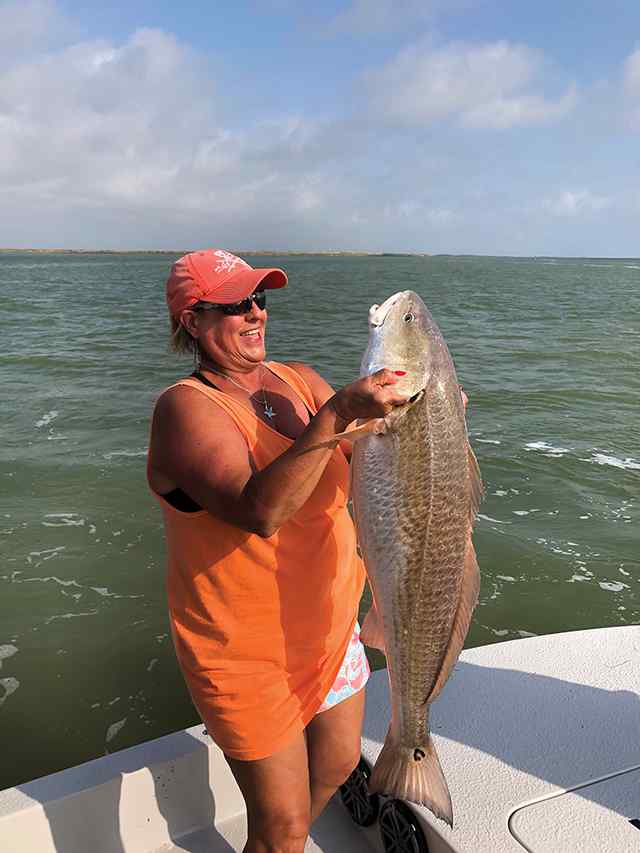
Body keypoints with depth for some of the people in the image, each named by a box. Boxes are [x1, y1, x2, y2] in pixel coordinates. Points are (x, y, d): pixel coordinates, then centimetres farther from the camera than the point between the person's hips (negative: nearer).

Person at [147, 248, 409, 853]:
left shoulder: (299, 382, 0)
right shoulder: (186, 406, -20)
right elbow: (258, 510, -35)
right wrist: (336, 414, -40)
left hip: (329, 623, 7)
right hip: (247, 649, -7)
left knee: (339, 762, 27)